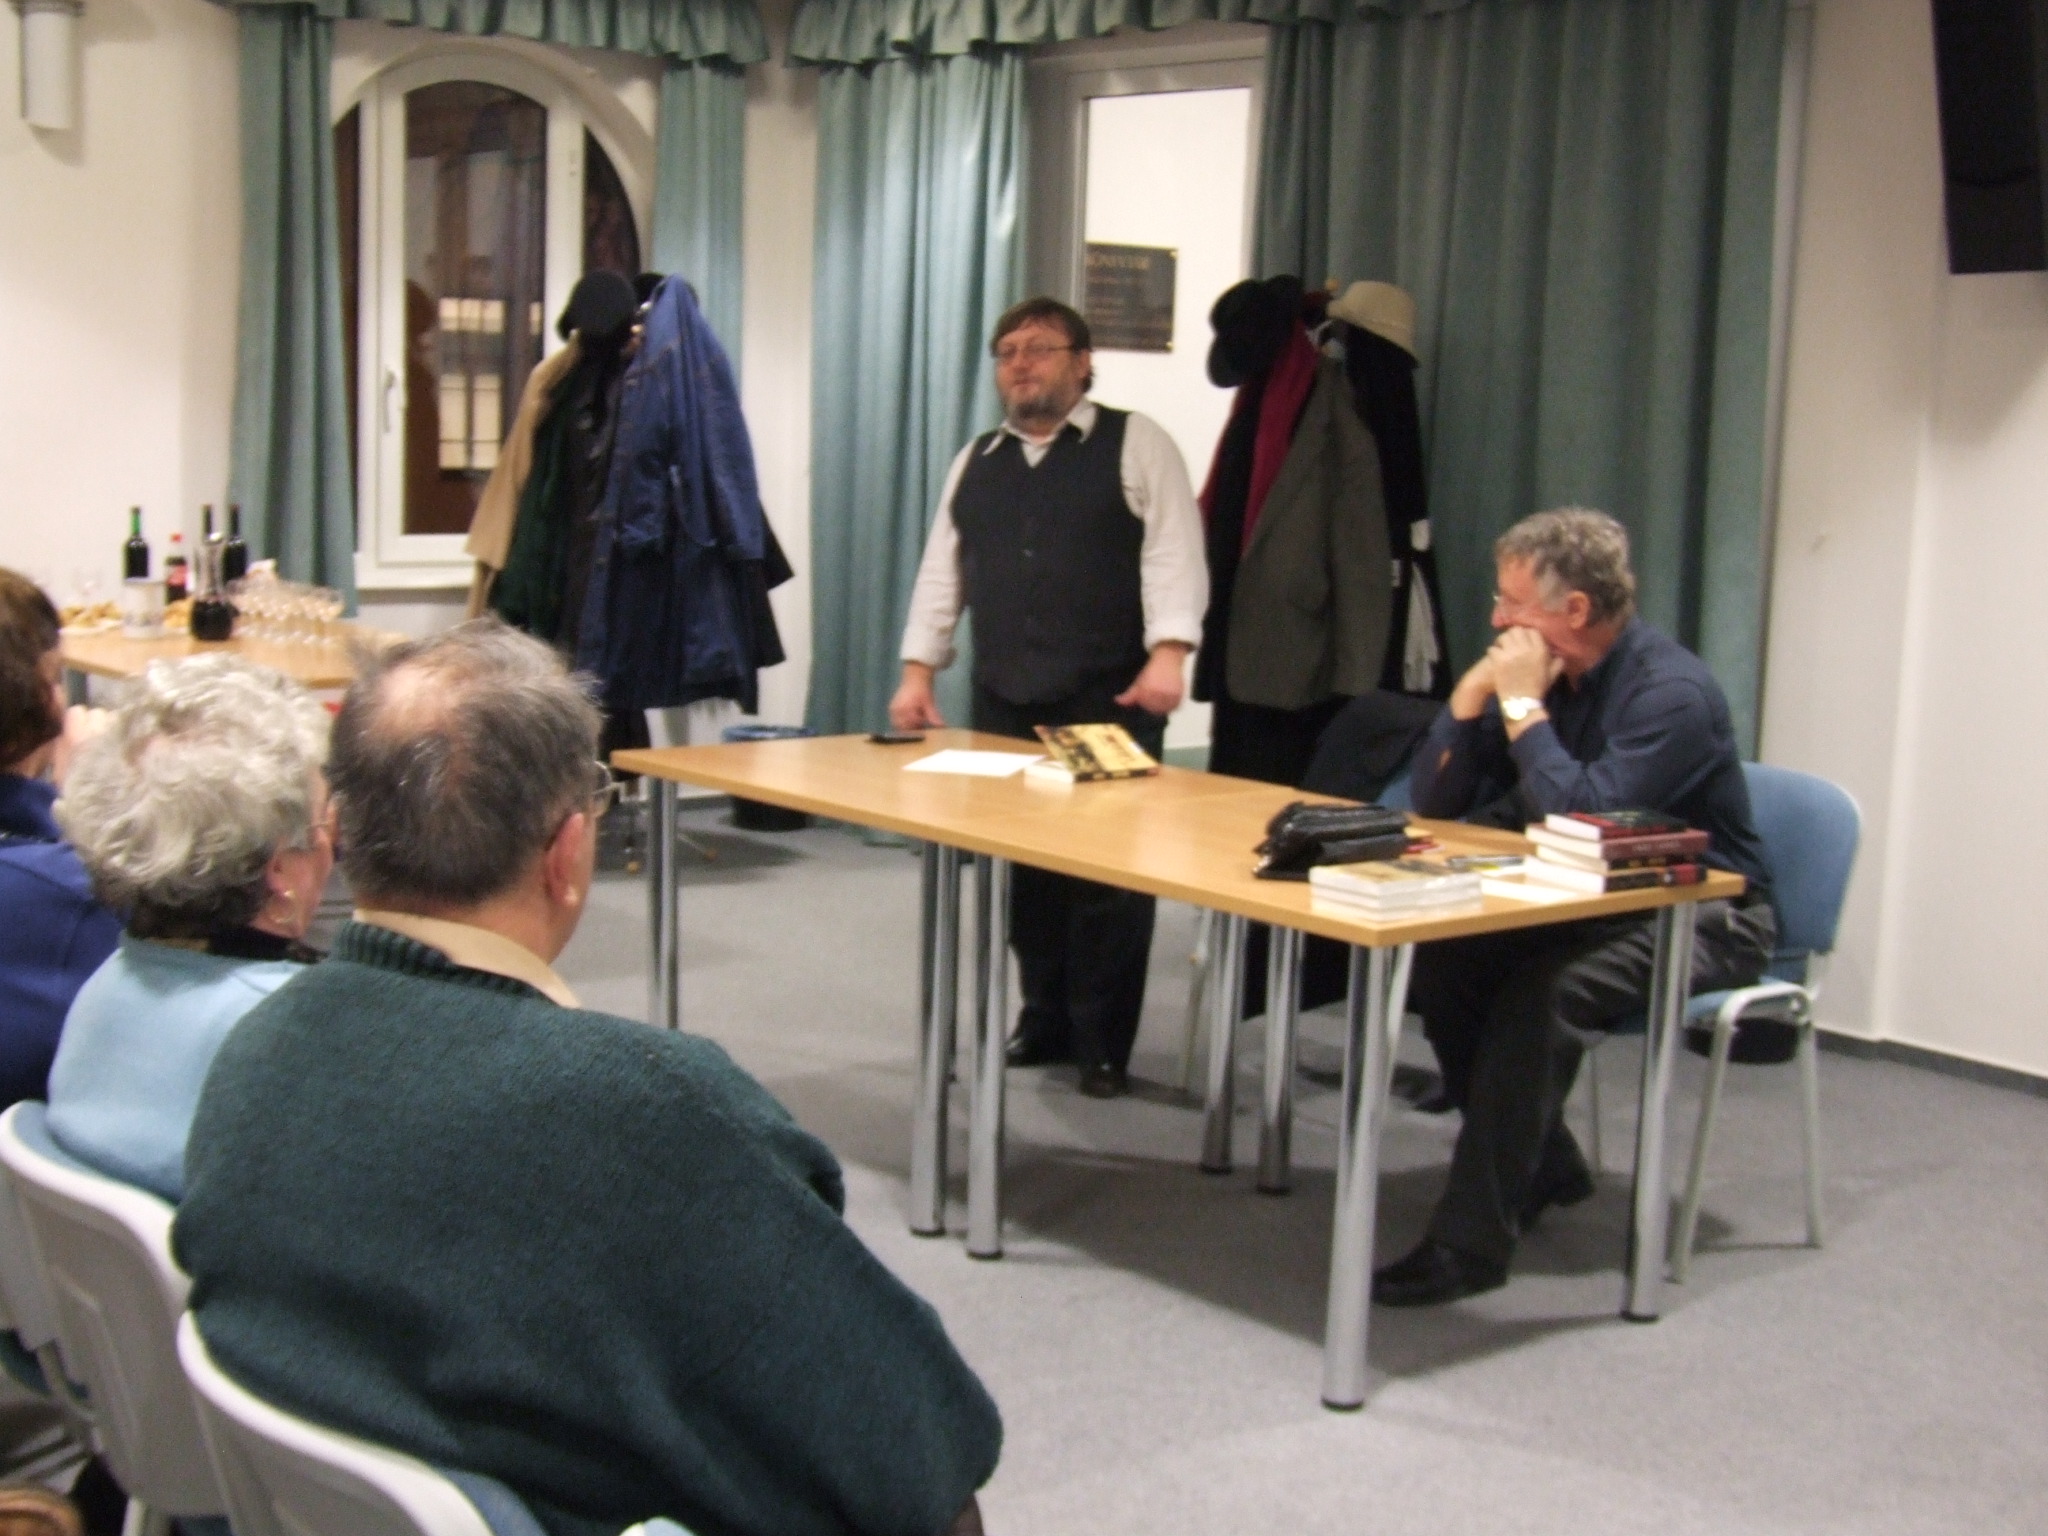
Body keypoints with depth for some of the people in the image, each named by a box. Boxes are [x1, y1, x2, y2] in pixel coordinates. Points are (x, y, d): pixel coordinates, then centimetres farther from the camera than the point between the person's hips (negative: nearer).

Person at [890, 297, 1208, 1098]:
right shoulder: (975, 461, 16)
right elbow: (941, 570, 16)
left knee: (1109, 873, -2)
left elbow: (1173, 553, -9)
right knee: (1022, 868, 9)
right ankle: (1044, 1022, 23)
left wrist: (1168, 652, -22)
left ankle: (1103, 1045, 8)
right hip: (1004, 702, 5)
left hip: (1108, 703, -5)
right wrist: (918, 669, 7)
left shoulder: (1136, 445, 0)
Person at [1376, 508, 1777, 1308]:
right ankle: (1543, 1166, 5)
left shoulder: (1671, 691, -20)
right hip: (1593, 901, 8)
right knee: (1437, 964, -14)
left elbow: (1580, 818, -30)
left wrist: (1524, 707, -22)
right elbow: (1432, 804, 3)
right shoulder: (1538, 671, 3)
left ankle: (1471, 1241, -27)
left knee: (1536, 995, -32)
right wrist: (1474, 692, -11)